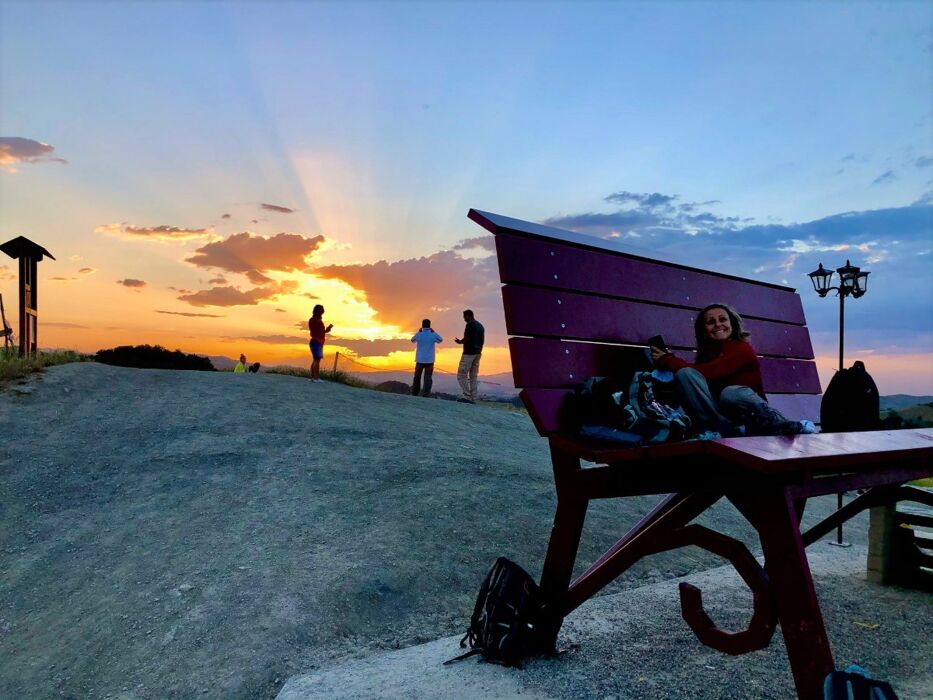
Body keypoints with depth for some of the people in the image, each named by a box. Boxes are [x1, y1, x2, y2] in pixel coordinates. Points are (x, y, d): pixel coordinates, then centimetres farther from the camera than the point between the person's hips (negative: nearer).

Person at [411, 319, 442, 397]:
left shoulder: (418, 334, -5)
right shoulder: (433, 335, -5)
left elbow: (412, 340, 16)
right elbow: (440, 340, 15)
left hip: (420, 360, 1)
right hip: (429, 360, -1)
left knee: (417, 377, 14)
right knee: (428, 378, -1)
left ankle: (414, 393, 21)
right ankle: (425, 393, -12)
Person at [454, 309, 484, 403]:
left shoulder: (470, 324, -11)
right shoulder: (480, 326, 16)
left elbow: (466, 339, -19)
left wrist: (460, 342, 0)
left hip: (469, 353, -9)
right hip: (477, 353, 9)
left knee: (461, 375, -4)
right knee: (473, 377, 9)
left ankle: (467, 396, -13)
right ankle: (473, 398, 5)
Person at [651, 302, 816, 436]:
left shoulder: (742, 348, -3)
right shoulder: (706, 354, 15)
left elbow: (707, 373, -18)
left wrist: (667, 360, -7)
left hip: (752, 418, -4)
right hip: (719, 415, 4)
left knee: (731, 393, -40)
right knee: (684, 373, -18)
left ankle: (795, 429, -25)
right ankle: (728, 433, -29)